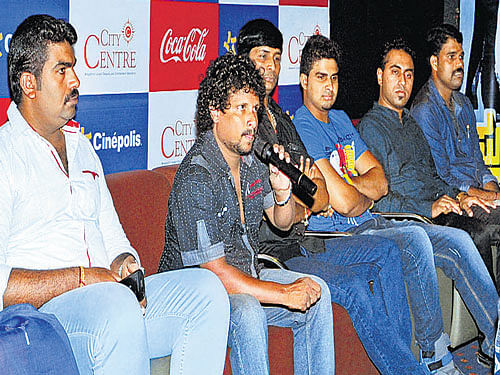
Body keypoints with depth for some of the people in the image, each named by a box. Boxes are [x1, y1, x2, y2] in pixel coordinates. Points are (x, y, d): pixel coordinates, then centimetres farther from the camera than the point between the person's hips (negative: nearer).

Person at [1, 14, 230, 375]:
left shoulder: (82, 148, 23)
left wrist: (124, 266, -1)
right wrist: (81, 277, -17)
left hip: (108, 293, 7)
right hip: (39, 313, -7)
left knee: (205, 287, -14)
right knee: (116, 304, -38)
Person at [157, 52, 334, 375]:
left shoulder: (253, 159, 3)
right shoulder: (196, 177, -24)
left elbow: (282, 223, 17)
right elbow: (213, 270, -26)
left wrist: (283, 191, -7)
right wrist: (283, 294, -23)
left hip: (246, 274, 9)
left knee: (316, 291, -2)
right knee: (247, 312, -35)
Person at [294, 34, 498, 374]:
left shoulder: (340, 119, 18)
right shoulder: (301, 127, -12)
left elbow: (380, 180, 11)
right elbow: (344, 202, -20)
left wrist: (347, 189, -9)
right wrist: (366, 198, 2)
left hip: (367, 221, 9)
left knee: (457, 241, -4)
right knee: (414, 238, -31)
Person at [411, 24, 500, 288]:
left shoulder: (463, 103, 21)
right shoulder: (424, 110, -6)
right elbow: (438, 171, -10)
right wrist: (475, 193, -16)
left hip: (476, 191, 7)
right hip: (447, 199, -7)